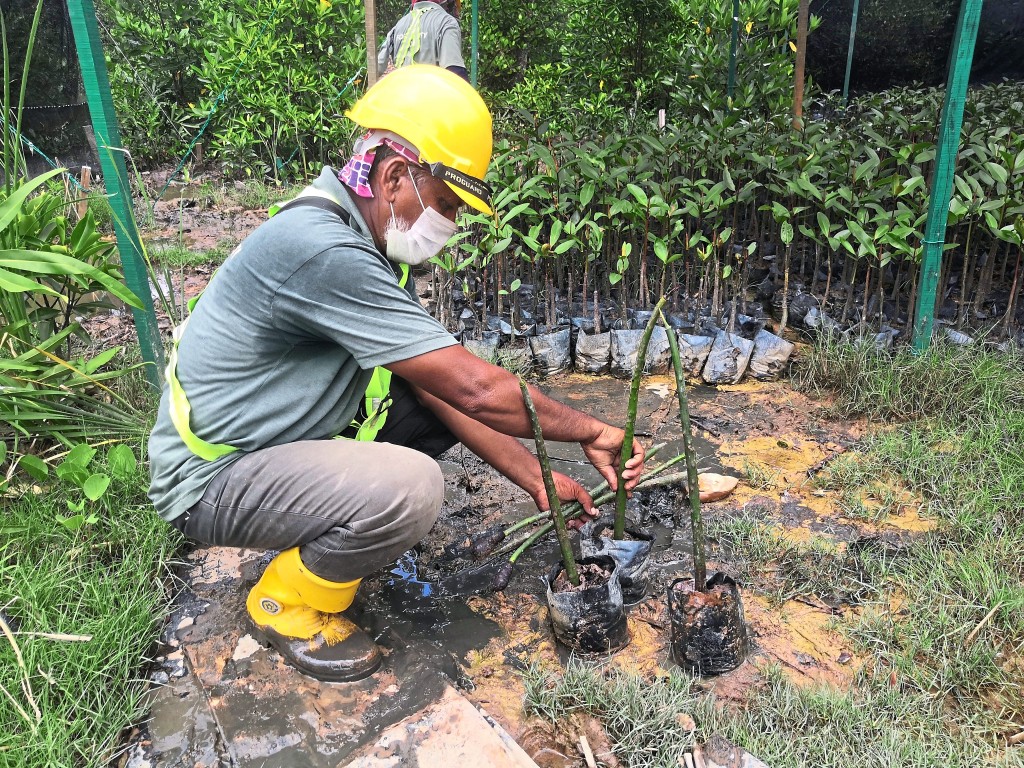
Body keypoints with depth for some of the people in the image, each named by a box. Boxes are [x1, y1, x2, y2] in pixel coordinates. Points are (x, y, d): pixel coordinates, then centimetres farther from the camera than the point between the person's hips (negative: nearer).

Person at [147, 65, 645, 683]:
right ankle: (287, 604, -1)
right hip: (211, 476, -9)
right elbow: (477, 389, -30)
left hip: (294, 433, 9)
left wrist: (536, 479, -3)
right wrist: (589, 432, -15)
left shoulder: (370, 240, 3)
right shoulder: (320, 246, -29)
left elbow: (444, 392, 2)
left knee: (433, 390, 2)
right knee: (409, 488, -31)